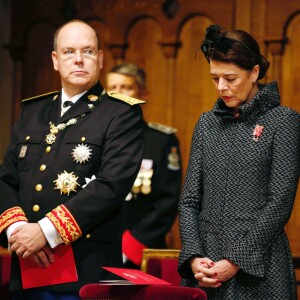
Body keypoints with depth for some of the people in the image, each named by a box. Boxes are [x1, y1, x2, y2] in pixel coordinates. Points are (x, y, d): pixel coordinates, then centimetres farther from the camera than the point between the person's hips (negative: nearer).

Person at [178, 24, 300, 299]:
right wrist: (194, 257, -7)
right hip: (205, 269, 4)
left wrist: (237, 262, -13)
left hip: (258, 270, -4)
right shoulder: (207, 123, 11)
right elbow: (189, 200, 8)